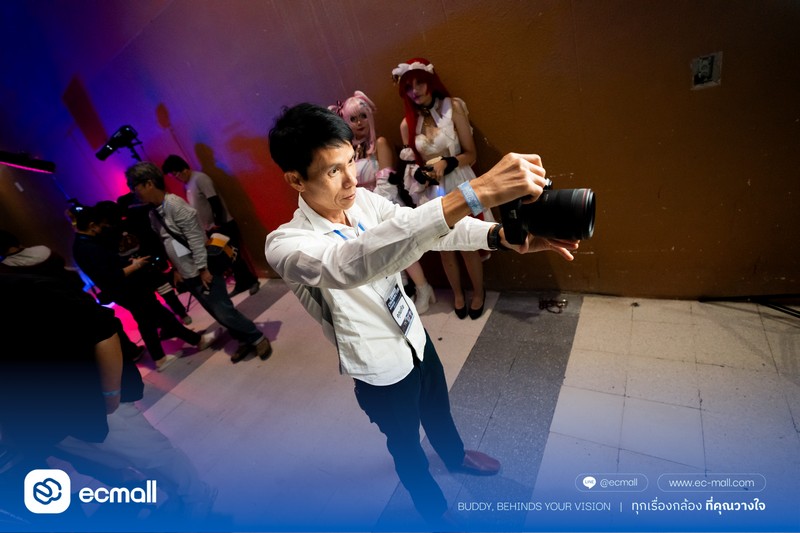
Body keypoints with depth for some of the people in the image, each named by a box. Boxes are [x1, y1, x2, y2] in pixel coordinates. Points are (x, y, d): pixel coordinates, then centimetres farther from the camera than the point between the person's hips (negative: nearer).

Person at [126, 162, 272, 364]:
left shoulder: (174, 204, -14)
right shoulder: (153, 214, 10)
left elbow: (195, 237, -18)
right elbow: (167, 244, 17)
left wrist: (203, 269, -19)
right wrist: (176, 269, 16)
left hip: (202, 271, -8)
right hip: (188, 275, 8)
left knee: (223, 311, -9)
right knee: (217, 313, 10)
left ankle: (258, 339, 8)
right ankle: (245, 340, 23)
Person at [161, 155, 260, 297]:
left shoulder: (199, 178, -16)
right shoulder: (187, 184, 11)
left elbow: (215, 202, -21)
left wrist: (218, 224, -17)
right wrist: (205, 227, 15)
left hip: (224, 226, -8)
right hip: (210, 229, 8)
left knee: (233, 256, -3)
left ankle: (252, 281, 11)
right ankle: (242, 283, 21)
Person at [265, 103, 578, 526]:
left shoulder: (362, 200, -11)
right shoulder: (285, 245, -30)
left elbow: (425, 227, -18)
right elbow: (350, 264, -51)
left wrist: (501, 235, -38)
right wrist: (473, 194, -61)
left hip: (416, 337, 5)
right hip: (382, 369, -5)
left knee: (438, 409, 31)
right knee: (405, 443, 23)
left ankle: (455, 456, 66)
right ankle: (433, 507, 57)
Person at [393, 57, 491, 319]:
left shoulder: (453, 107, -7)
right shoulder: (407, 124, 1)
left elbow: (471, 155, -8)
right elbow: (411, 163, 10)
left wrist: (447, 163, -24)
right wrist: (419, 173, -12)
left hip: (459, 186, -2)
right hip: (431, 193, 3)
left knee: (468, 244, 7)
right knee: (445, 248, 14)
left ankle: (478, 291, 33)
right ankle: (457, 293, 38)